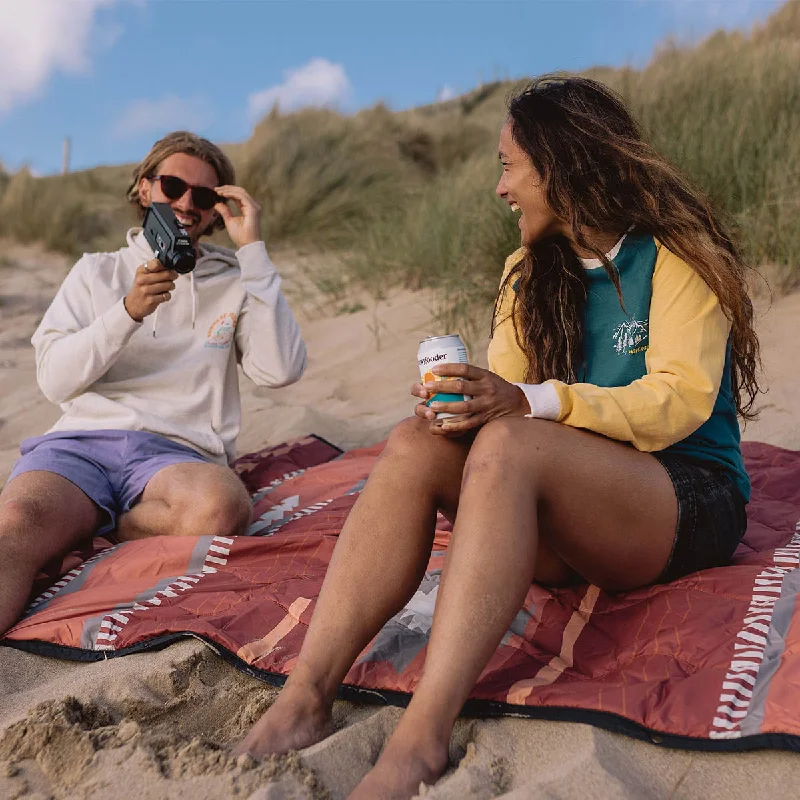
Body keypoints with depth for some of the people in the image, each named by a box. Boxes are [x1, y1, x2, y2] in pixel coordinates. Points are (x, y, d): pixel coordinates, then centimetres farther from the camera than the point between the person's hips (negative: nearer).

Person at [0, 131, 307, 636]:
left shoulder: (233, 283, 17)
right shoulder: (97, 272, 20)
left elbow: (282, 369, -2)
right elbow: (55, 380, 7)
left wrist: (253, 250, -1)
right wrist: (128, 312, -9)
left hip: (179, 452, 0)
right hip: (81, 441, 1)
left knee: (222, 508, -37)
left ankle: (73, 535, -17)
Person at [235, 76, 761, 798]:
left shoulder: (677, 254, -3)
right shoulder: (531, 272, 15)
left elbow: (682, 398, -16)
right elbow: (507, 390, 7)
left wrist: (528, 401, -29)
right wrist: (463, 401, -17)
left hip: (690, 502, -5)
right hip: (566, 523, 5)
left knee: (509, 445, -34)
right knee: (415, 445, -22)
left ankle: (422, 737, -41)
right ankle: (305, 696, -31)